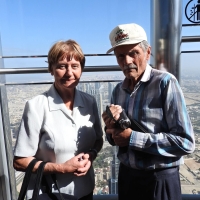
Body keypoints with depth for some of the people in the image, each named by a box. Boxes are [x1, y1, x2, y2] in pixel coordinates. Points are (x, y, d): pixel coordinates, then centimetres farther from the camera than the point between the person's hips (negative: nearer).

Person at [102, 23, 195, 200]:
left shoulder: (165, 82, -15)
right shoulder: (118, 90, 2)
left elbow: (186, 142, -20)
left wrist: (133, 138, -20)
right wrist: (111, 127, -11)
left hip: (160, 180, -5)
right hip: (126, 175, 5)